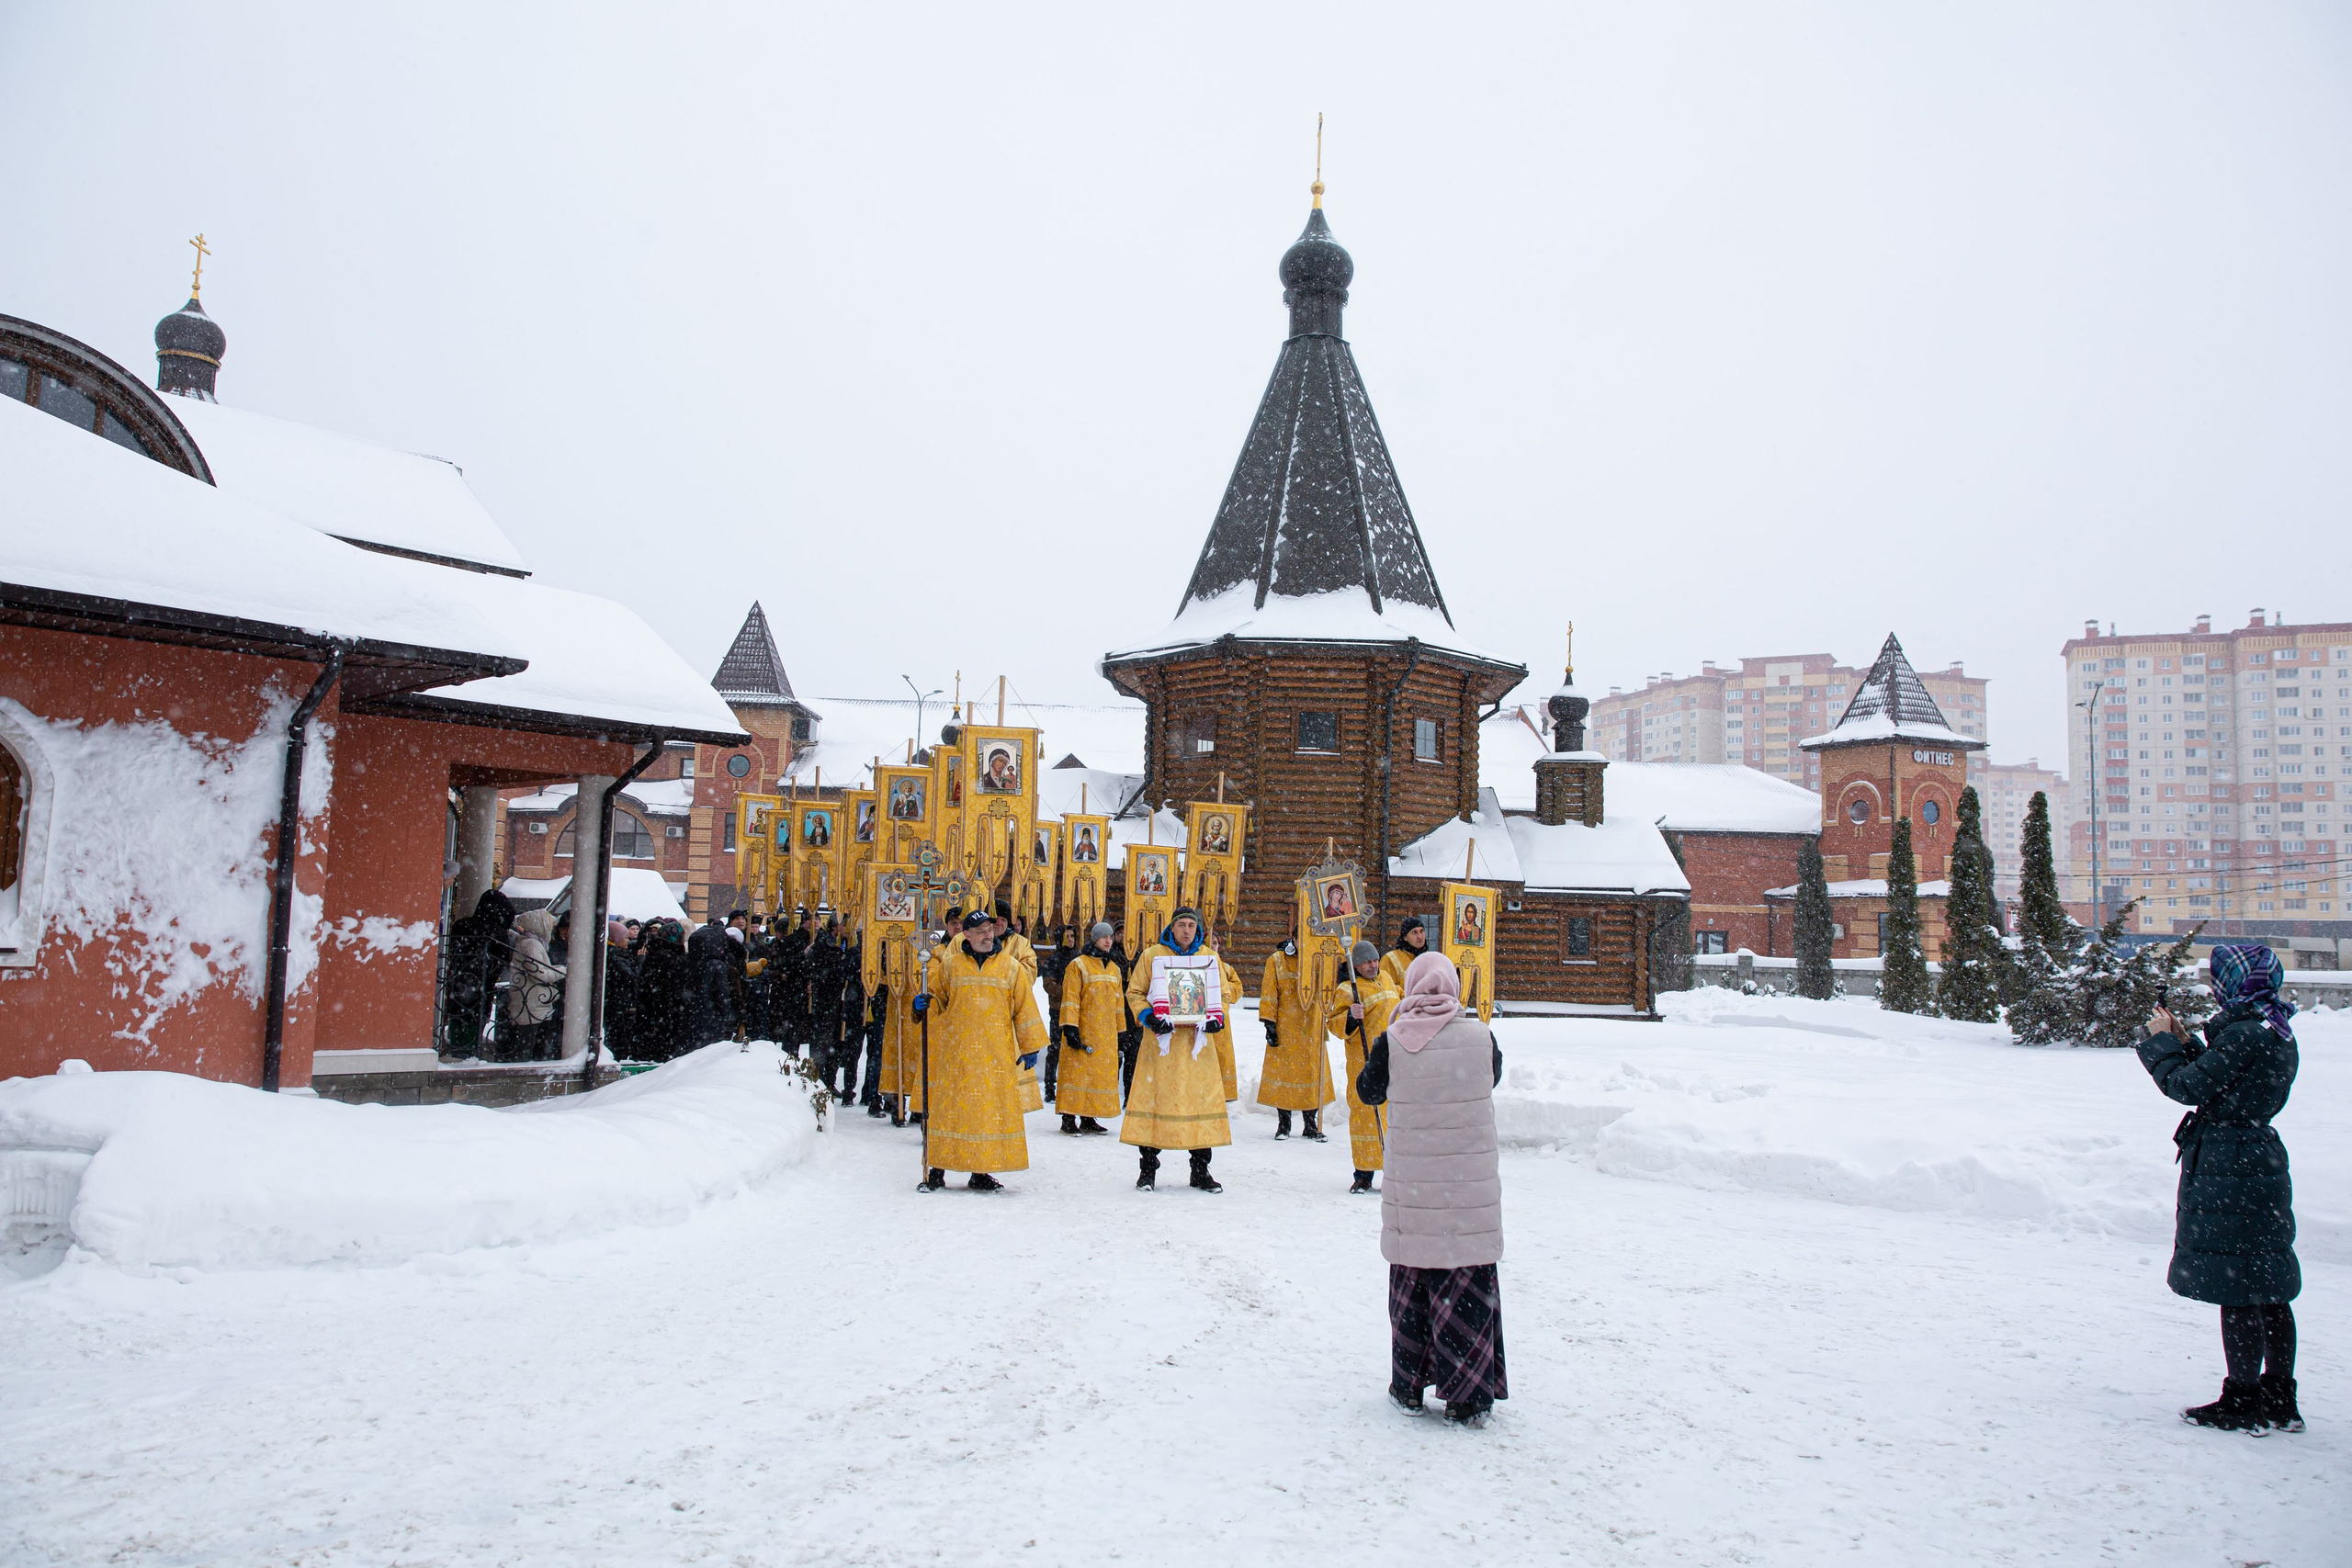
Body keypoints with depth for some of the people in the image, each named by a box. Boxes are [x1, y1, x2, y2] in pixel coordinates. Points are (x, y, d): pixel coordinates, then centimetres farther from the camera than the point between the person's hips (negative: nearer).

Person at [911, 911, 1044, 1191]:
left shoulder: (1009, 966, 9)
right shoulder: (950, 964, 8)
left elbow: (1023, 1007, 11)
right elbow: (938, 999, 16)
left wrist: (1030, 1046, 9)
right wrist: (924, 1006, -7)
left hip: (996, 1053, 0)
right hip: (955, 1051, 0)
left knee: (991, 1107, 0)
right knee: (948, 1106, -1)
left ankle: (980, 1172, 9)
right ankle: (936, 1170, 9)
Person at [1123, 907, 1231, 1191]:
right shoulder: (1152, 955, 4)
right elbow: (1134, 992, 5)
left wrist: (1217, 1017, -4)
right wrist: (1149, 1017, -11)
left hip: (1197, 1041, 2)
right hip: (1161, 1039, -2)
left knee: (1202, 1099, 2)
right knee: (1154, 1098, -3)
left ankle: (1200, 1170, 13)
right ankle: (1148, 1168, 9)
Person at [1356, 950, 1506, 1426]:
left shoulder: (1393, 1041, -8)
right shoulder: (1481, 1036, -7)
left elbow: (1368, 1091, 7)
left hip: (1411, 1187, 0)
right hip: (1472, 1186, 0)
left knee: (1411, 1280, 14)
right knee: (1468, 1283, 7)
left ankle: (1408, 1387, 24)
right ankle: (1470, 1397, 10)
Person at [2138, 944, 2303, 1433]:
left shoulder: (2244, 1034, -19)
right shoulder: (2278, 1034, 10)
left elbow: (2189, 1086, -15)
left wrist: (2162, 1041, -2)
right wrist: (2185, 1041, 14)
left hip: (2227, 1170, -10)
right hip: (2262, 1161, 10)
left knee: (2237, 1290, -2)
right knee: (2269, 1292, 14)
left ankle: (2244, 1405, 4)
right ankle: (2279, 1401, 23)